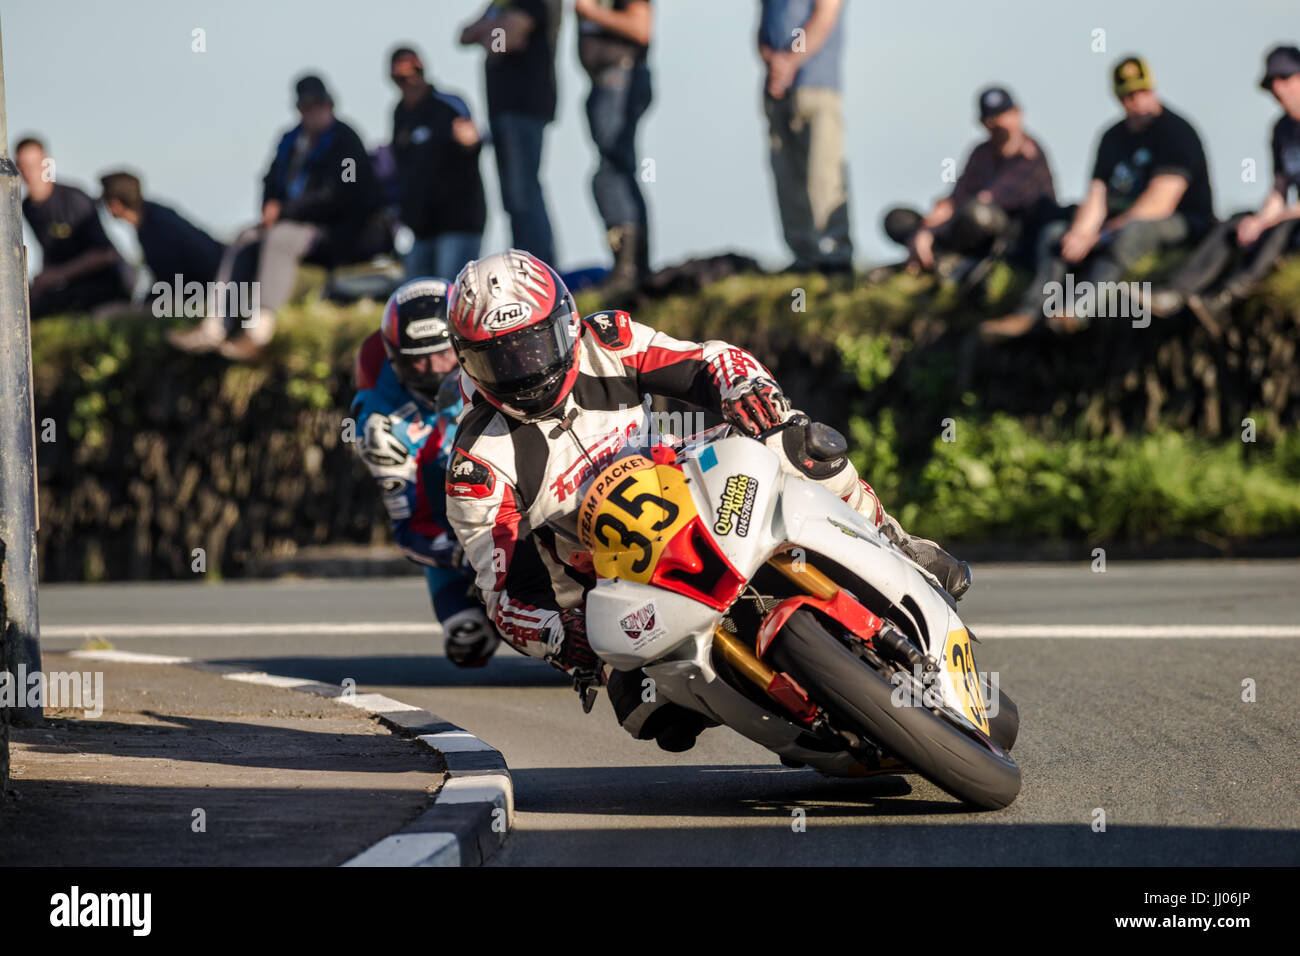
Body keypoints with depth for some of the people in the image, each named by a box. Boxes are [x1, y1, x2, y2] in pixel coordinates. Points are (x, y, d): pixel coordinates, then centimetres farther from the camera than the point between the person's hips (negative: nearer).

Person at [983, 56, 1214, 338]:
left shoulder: (1176, 132, -11)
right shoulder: (1114, 137, 13)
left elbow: (1159, 204, -20)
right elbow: (1097, 196, 6)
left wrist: (1096, 236, -21)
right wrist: (1079, 233, -17)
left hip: (1185, 223, -8)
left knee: (1131, 231, -40)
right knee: (1054, 233, -4)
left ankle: (1082, 309, -51)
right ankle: (1029, 313, -20)